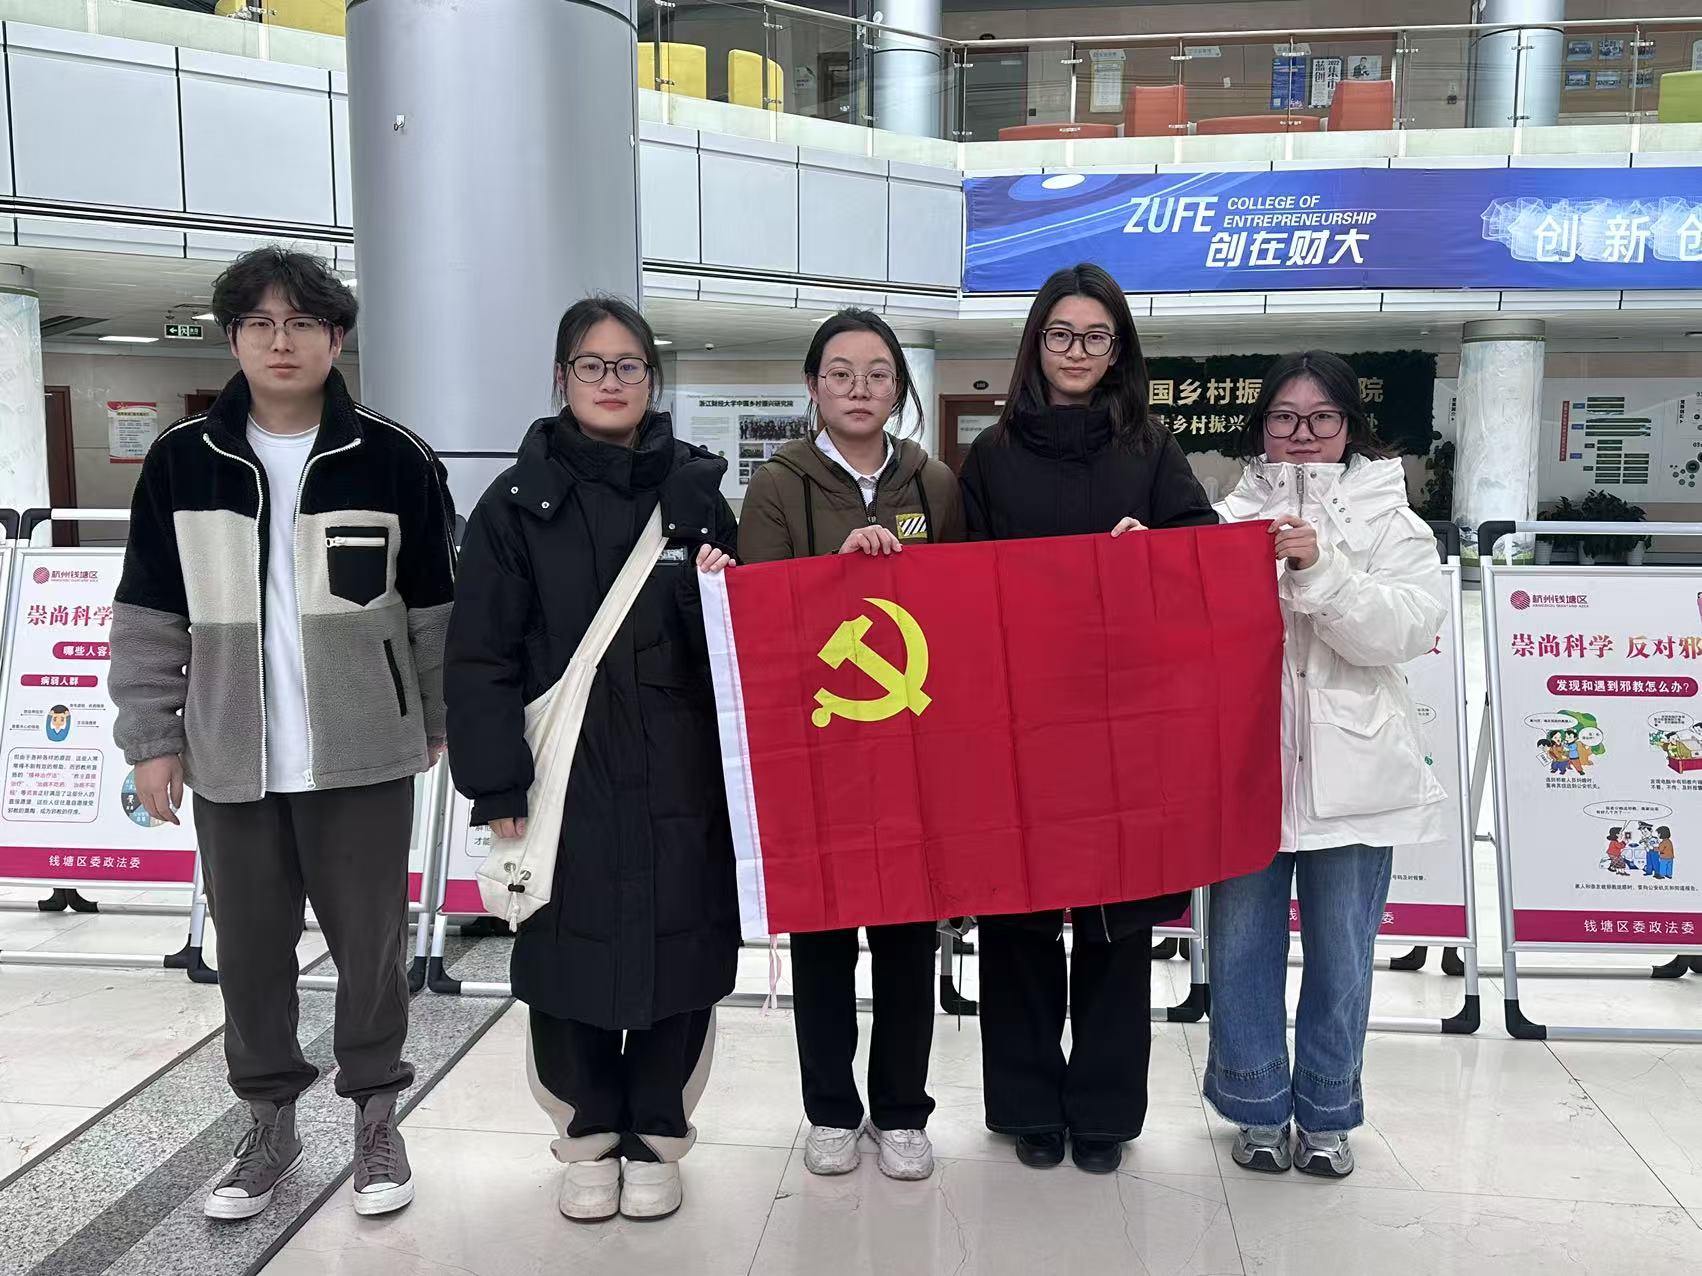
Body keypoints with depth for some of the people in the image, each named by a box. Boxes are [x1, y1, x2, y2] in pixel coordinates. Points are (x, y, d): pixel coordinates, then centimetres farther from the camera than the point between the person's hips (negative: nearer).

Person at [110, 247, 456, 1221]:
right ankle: (271, 1123, 31)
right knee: (250, 947, 12)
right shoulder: (182, 462, 3)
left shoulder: (395, 460, -3)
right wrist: (151, 737, 3)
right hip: (230, 756, 2)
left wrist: (441, 722, 4)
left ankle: (377, 1118, 26)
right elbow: (150, 615, 6)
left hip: (363, 754, -2)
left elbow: (437, 606, 2)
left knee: (370, 942, 7)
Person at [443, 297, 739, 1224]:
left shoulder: (695, 488, 7)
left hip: (680, 774, 1)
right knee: (570, 952, 5)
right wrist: (497, 790, -8)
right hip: (564, 773, -1)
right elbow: (481, 657, -2)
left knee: (678, 949, 6)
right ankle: (589, 1134, 29)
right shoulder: (518, 500, 2)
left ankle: (654, 1138, 27)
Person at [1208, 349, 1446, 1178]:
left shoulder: (1389, 521, 5)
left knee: (1340, 952, 9)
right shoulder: (1229, 518, 7)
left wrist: (1320, 568, -19)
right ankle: (1257, 1105, 26)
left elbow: (1407, 629, -9)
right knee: (1242, 945, 7)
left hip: (1349, 774, 0)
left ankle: (1326, 1112, 28)